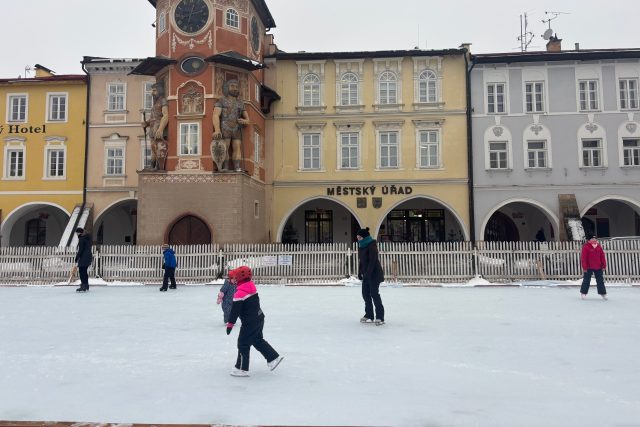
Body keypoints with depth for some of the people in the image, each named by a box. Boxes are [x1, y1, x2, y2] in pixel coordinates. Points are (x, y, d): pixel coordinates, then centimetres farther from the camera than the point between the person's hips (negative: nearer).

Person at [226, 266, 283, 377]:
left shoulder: (240, 293, -21)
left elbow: (235, 310, -20)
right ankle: (273, 357, 25)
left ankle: (242, 369, 9)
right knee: (258, 340, 22)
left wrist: (230, 324, -13)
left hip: (250, 322, -9)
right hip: (259, 318, 9)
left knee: (243, 344, 2)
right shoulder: (251, 287, 6)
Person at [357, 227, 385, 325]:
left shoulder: (372, 246, -15)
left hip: (374, 273, -9)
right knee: (365, 293, 10)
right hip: (366, 274, 9)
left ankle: (380, 317, -2)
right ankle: (369, 315, 21)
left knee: (375, 294, -8)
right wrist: (360, 272, 11)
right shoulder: (362, 246, 13)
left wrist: (367, 273, -25)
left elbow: (372, 261, -22)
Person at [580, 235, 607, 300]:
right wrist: (584, 267, -13)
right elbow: (583, 257, -11)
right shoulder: (586, 247, -9)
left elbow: (602, 257, 8)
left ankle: (603, 293, 20)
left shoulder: (599, 247, 7)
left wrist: (604, 265, 4)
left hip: (598, 268, 4)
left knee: (600, 281, 10)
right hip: (589, 267, -4)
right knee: (586, 280, 2)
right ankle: (583, 293, 13)